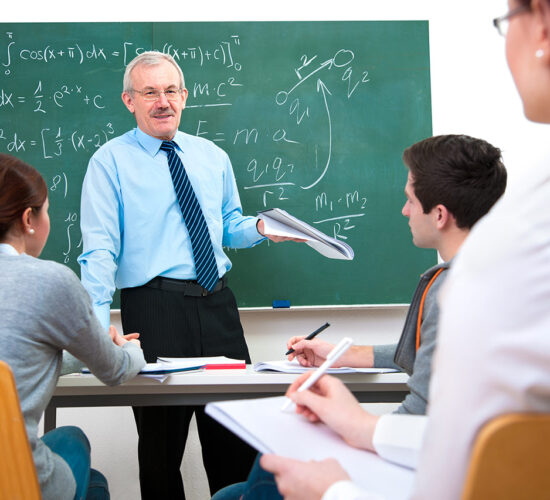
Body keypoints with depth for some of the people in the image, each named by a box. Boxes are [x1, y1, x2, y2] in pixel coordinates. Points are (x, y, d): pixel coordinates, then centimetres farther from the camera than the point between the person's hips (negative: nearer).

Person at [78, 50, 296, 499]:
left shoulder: (213, 157, 14)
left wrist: (259, 228, 0)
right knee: (161, 438, 4)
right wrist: (99, 322, -19)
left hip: (218, 302, 4)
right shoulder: (110, 161, -1)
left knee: (235, 436, 10)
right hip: (153, 306, -4)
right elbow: (100, 249, -8)